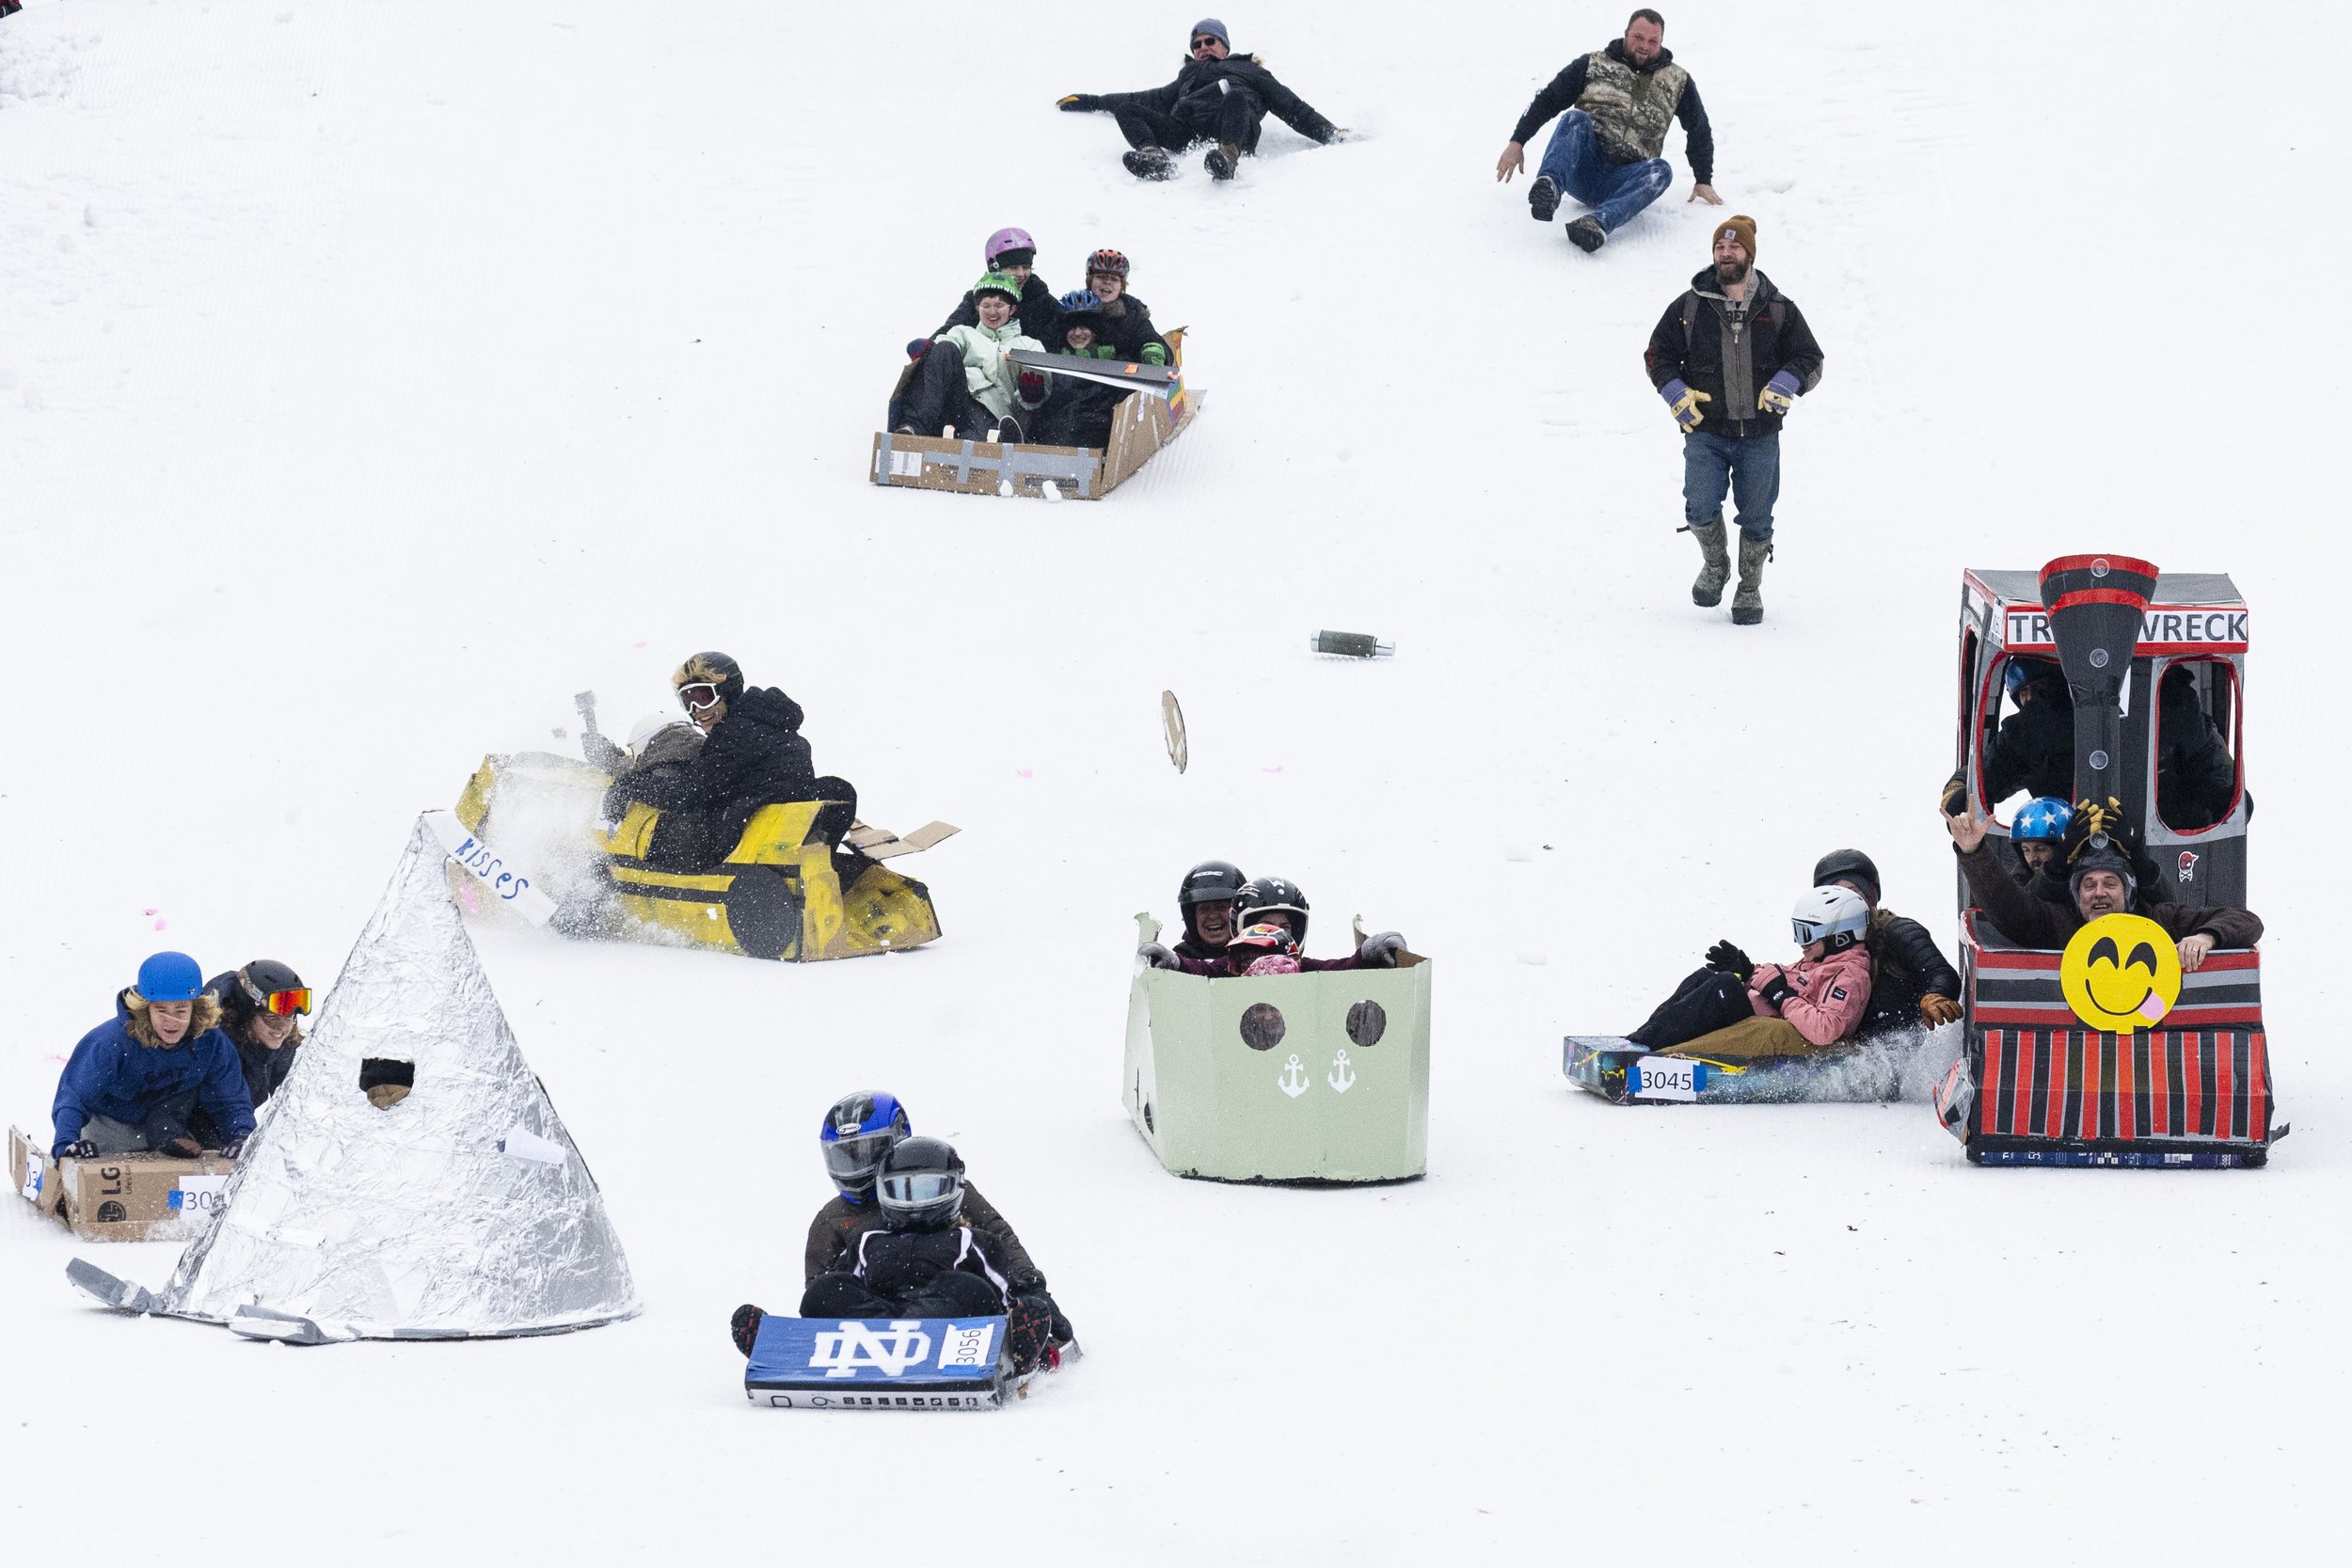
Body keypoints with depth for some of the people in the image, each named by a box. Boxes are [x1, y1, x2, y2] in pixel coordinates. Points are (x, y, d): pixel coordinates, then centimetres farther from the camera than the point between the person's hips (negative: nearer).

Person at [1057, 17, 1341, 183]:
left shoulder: (1250, 72, 33)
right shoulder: (1188, 78, 44)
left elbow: (1292, 107, 24)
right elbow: (1151, 101, 44)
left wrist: (1329, 133, 9)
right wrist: (1090, 102, 42)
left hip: (1229, 131, -4)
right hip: (1183, 131, 4)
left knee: (1236, 97, -36)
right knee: (1127, 109, -16)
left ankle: (1227, 156, -63)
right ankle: (1153, 157, -47)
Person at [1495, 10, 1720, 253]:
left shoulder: (1678, 82, 16)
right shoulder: (1593, 65, 11)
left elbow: (1699, 130, 27)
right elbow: (1547, 100, 11)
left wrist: (1704, 181, 24)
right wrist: (1517, 142, 1)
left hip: (1620, 183, 1)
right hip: (1582, 170, -1)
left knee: (1661, 171, -33)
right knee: (1576, 118, -30)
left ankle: (1599, 224, -58)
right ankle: (1548, 186, -58)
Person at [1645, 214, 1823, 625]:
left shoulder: (1779, 310, 5)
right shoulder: (1689, 308, 5)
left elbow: (1810, 359, 9)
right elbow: (1658, 355, 13)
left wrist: (1786, 384, -13)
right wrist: (1675, 391, -6)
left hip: (1760, 435, 0)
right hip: (1705, 431, 0)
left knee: (1756, 518, 4)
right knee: (1701, 510, -15)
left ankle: (1751, 588, 24)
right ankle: (1715, 565, 14)